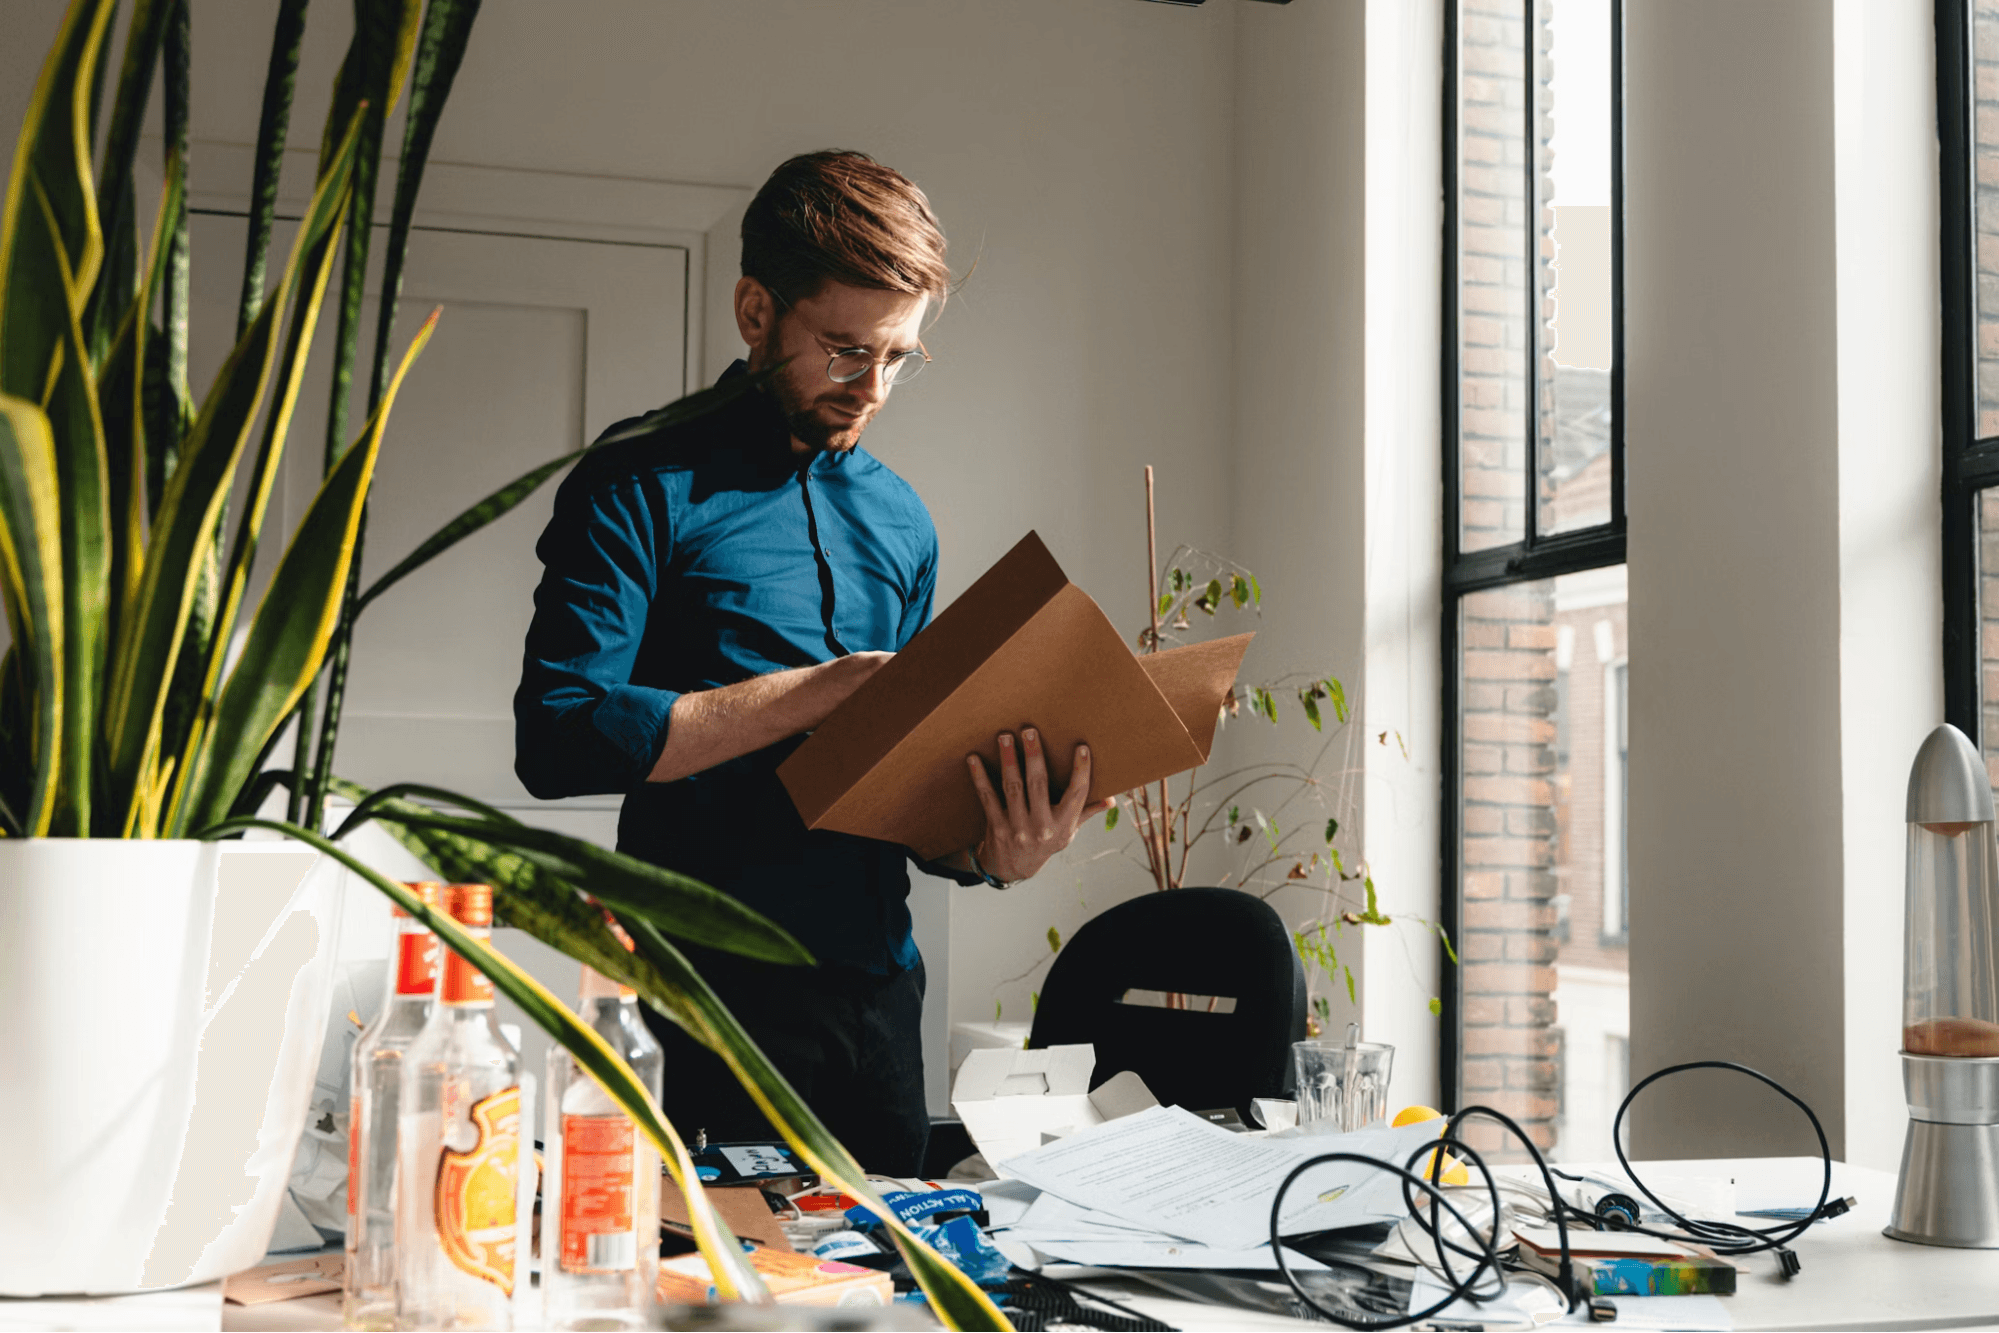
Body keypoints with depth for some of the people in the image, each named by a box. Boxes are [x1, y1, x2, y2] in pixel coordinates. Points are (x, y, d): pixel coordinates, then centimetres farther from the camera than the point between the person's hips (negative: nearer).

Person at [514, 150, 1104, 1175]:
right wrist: (806, 694, -15)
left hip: (879, 986, 6)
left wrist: (990, 855, -4)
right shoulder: (643, 490, -4)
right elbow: (559, 736, -15)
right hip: (715, 998, -6)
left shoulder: (900, 520, 15)